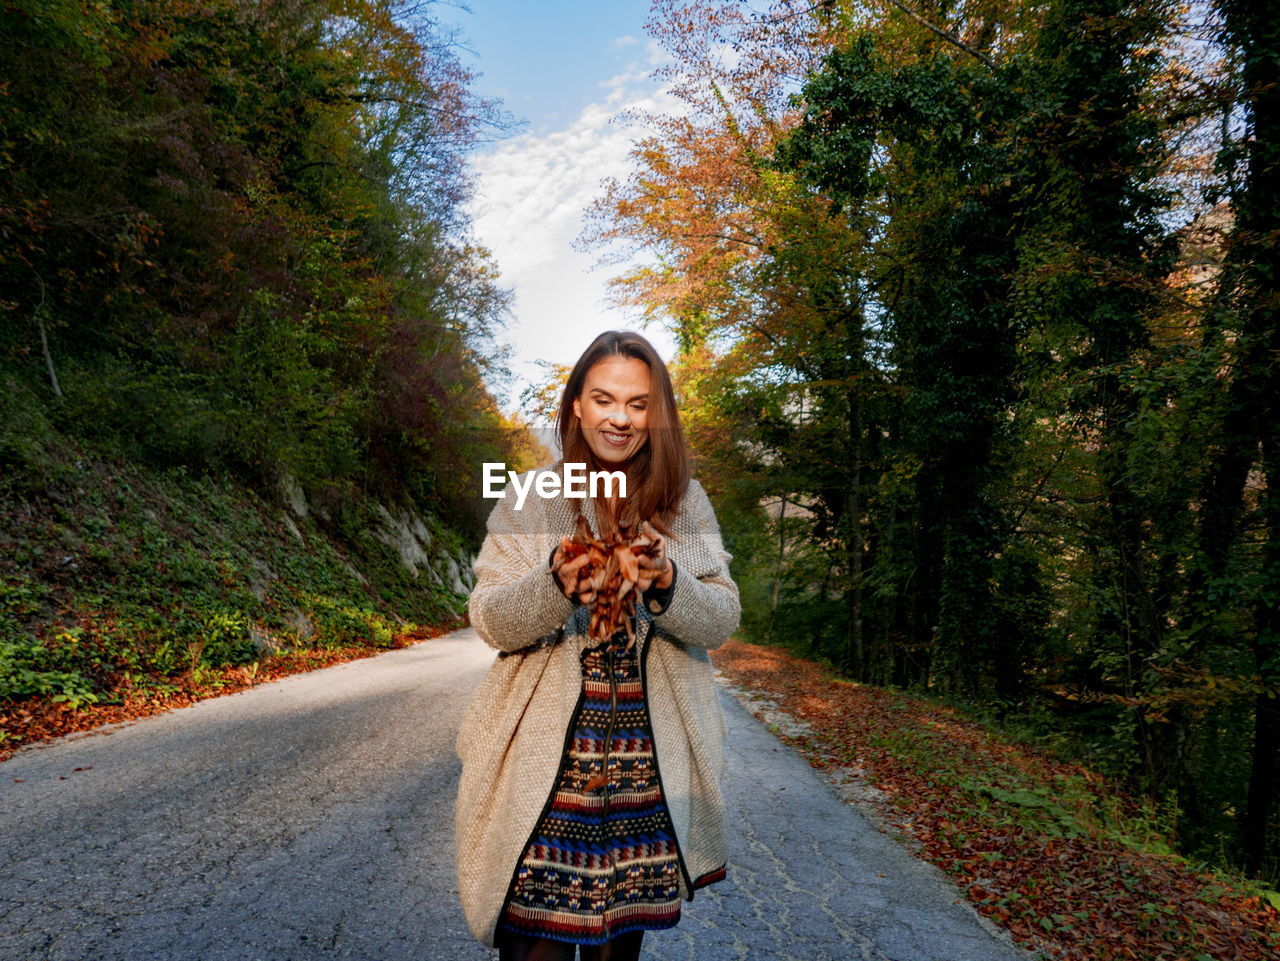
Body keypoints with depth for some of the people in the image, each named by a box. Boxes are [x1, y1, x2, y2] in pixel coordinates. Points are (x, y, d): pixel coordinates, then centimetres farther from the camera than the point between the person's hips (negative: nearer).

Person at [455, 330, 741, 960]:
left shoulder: (685, 502, 4)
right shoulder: (529, 499, 0)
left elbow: (722, 620, -2)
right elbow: (490, 623, -5)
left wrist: (666, 584, -22)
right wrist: (554, 587, -25)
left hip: (649, 762, 2)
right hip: (544, 758, -1)